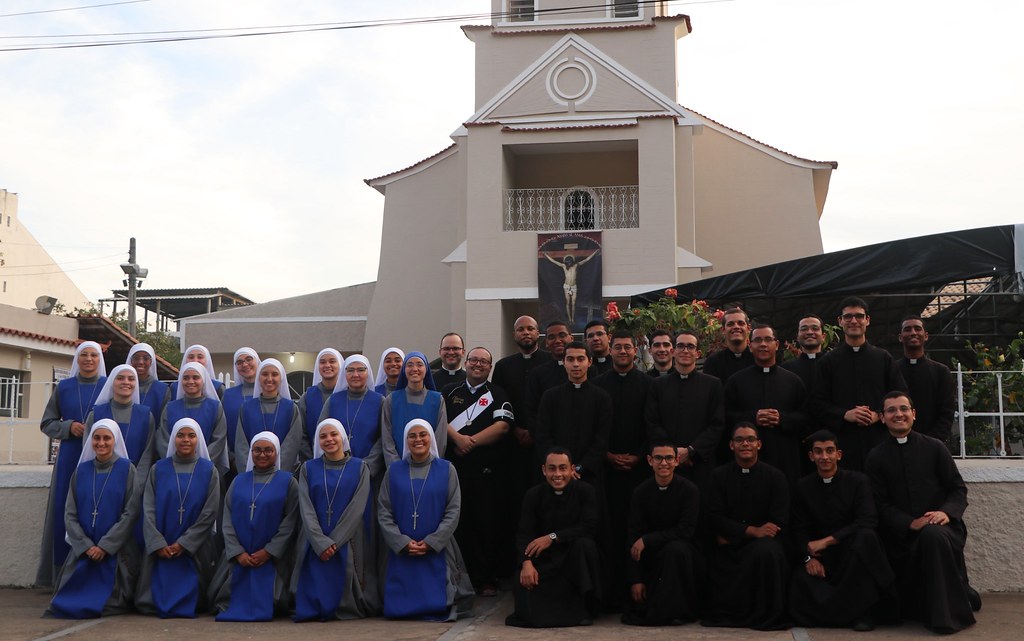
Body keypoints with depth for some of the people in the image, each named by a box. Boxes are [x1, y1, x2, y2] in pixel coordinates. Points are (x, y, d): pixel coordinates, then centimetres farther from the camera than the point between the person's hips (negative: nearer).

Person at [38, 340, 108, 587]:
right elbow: (47, 423, 11)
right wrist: (68, 427, -7)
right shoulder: (64, 387, 9)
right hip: (69, 458, 2)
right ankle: (63, 573, 6)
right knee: (65, 509, 0)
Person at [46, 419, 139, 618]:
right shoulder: (81, 471, 9)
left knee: (107, 603, -12)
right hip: (83, 550, 3)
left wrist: (105, 546, -13)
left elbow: (131, 513, -7)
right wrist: (85, 545, -9)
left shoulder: (127, 469, -1)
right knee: (70, 601, -9)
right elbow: (70, 514, 4)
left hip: (116, 552, -3)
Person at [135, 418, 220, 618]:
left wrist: (184, 544, -11)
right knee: (156, 600, -4)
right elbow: (148, 510, 1)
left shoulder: (208, 471, 4)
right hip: (161, 549, 1)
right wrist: (158, 544, -12)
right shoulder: (158, 470, 7)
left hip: (195, 549, -1)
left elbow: (210, 513, -3)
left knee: (191, 601, -6)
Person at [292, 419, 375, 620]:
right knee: (314, 595, -7)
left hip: (348, 543, -1)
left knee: (345, 597, -9)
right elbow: (306, 509, -2)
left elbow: (357, 508, -5)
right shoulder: (308, 468, 8)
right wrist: (321, 543, -16)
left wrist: (334, 542, -14)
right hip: (315, 543, 2)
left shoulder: (359, 468, 4)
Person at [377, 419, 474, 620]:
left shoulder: (446, 470, 2)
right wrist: (403, 543, -11)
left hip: (437, 550, -1)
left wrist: (431, 543, -11)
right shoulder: (394, 471, 6)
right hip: (401, 552, 1)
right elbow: (383, 512, 1)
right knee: (398, 608, 0)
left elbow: (453, 511, -2)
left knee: (436, 608, -8)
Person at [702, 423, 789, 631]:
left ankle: (767, 614, -17)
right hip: (728, 547, 2)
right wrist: (752, 531, -18)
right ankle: (728, 612, 19)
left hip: (764, 542, -2)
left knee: (767, 551, -37)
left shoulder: (774, 477, 1)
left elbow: (779, 522, -7)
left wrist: (733, 534, -9)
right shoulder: (719, 476, 7)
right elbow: (715, 518, -3)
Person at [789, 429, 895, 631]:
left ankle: (863, 609, -22)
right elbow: (800, 530, 6)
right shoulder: (803, 487, 7)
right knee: (801, 582, -30)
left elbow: (868, 522, -15)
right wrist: (809, 557, -14)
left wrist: (827, 541, -19)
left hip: (853, 552, -1)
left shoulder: (858, 481, -2)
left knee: (866, 536, -36)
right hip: (820, 557, 1)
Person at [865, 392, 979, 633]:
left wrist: (947, 512, -21)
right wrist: (911, 523, -20)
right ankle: (959, 593, 33)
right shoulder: (876, 458, 4)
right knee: (909, 609, -3)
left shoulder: (935, 447, 4)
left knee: (932, 535, -39)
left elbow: (958, 489, 2)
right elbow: (882, 505, -2)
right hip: (903, 536, 2)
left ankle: (950, 614, -24)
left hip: (940, 527, -2)